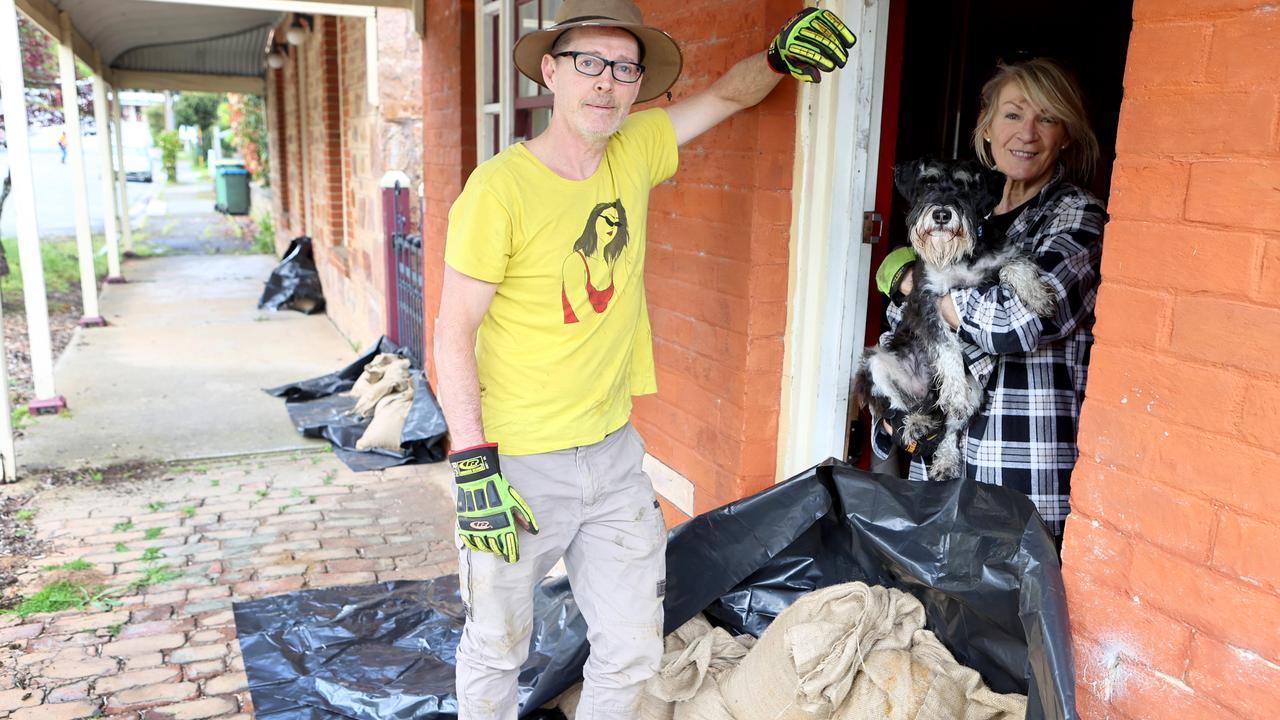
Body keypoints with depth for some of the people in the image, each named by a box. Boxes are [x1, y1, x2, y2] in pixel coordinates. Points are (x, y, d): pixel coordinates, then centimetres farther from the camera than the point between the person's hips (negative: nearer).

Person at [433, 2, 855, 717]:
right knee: (497, 651, 14)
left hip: (615, 451, 5)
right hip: (519, 463, -5)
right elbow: (455, 333, -14)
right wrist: (473, 464, -18)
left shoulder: (634, 154, 0)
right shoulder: (500, 187, -16)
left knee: (633, 651, 14)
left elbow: (725, 95, 13)